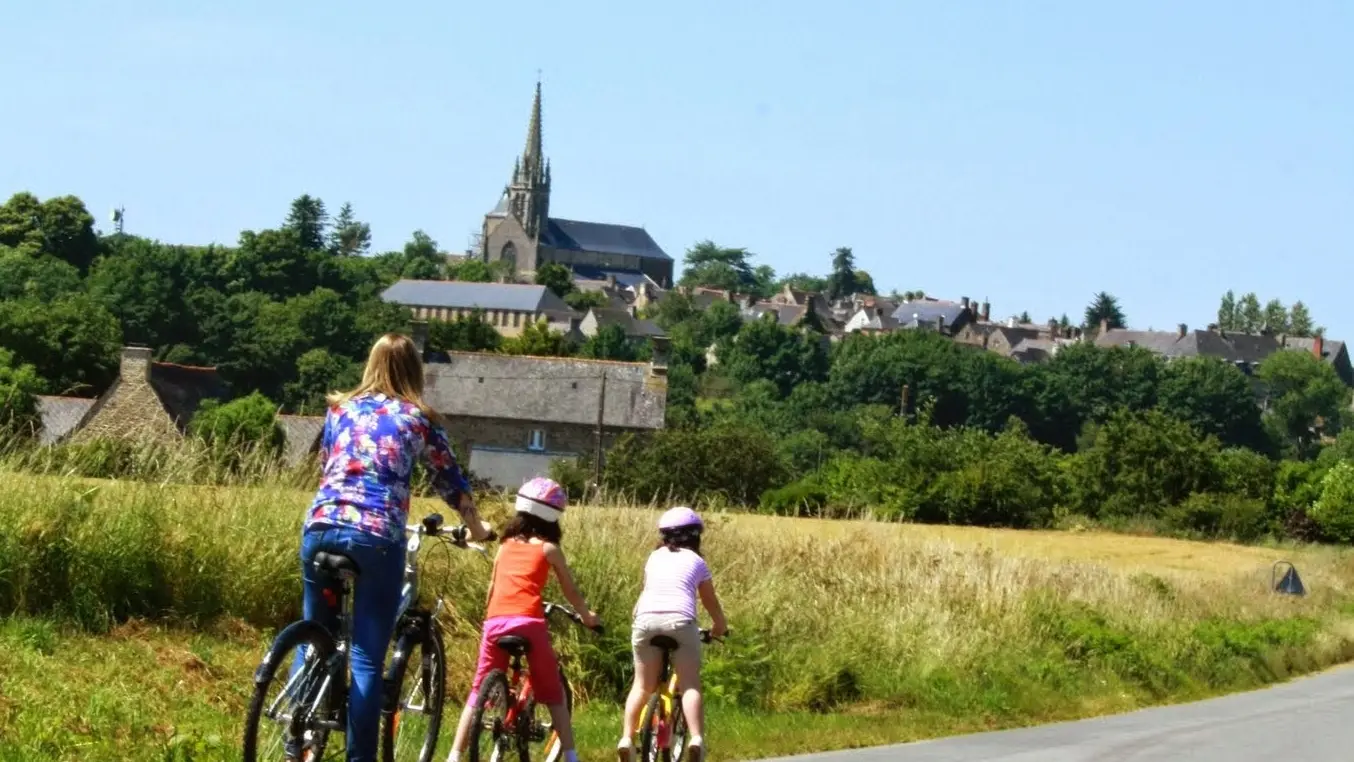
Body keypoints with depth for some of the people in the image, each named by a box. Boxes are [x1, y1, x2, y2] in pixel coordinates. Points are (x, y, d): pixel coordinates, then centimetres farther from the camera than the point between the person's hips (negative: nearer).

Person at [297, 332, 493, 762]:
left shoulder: (341, 408, 18)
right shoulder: (419, 419, 11)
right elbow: (450, 481, 19)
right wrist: (477, 529, 37)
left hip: (320, 527, 3)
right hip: (376, 536, -3)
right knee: (367, 658, -1)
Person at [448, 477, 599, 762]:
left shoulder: (505, 545, 20)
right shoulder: (548, 548, 10)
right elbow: (571, 592, 18)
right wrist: (587, 616, 35)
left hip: (495, 621, 3)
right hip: (529, 622, -3)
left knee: (479, 691, 10)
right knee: (553, 693, 10)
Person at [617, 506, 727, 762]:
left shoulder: (655, 558, 26)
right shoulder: (696, 561, 19)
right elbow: (710, 601, 27)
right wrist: (720, 626, 45)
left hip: (646, 619, 2)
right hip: (680, 621, -2)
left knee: (642, 685, 9)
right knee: (690, 685, -4)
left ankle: (626, 738, -2)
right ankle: (696, 738, -22)